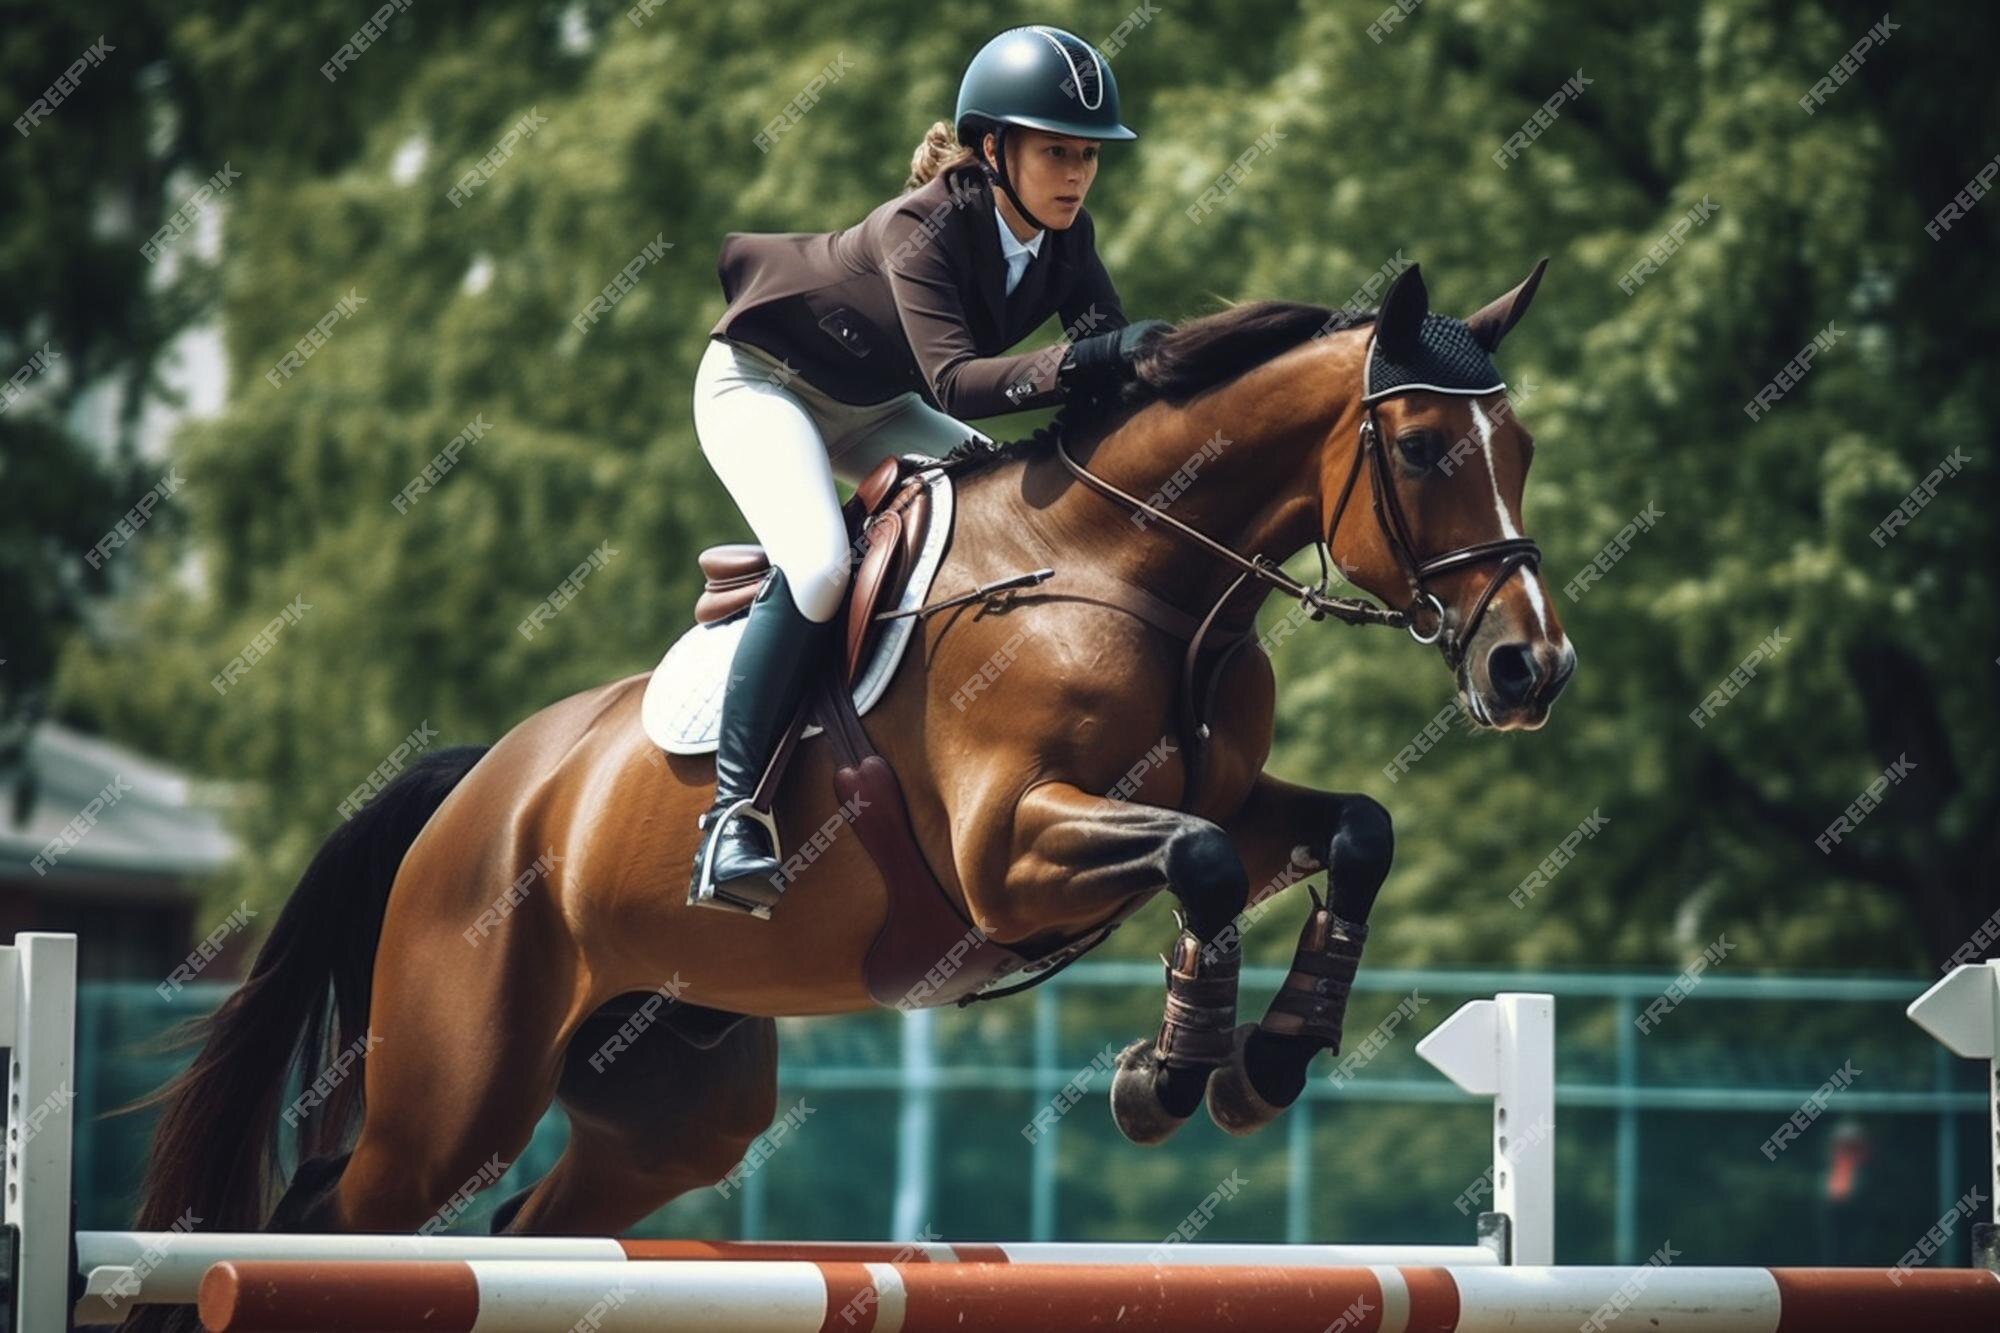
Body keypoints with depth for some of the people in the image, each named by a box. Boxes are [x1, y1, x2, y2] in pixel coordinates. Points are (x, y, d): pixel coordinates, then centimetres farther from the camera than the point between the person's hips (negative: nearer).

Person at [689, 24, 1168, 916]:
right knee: (819, 566, -31)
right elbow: (952, 381, -45)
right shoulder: (925, 228, -33)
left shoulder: (1063, 240, -13)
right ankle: (731, 813, -26)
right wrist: (1081, 363, -58)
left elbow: (1109, 347, -13)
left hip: (868, 407, 8)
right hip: (762, 382, -8)